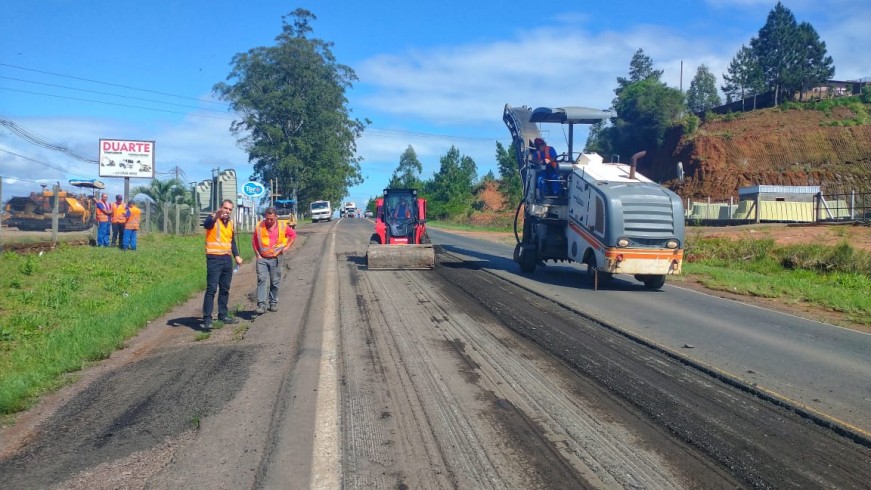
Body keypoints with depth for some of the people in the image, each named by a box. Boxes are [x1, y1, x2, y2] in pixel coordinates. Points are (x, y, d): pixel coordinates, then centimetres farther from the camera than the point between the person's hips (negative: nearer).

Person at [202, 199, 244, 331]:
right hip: (214, 259, -7)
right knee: (211, 289, -11)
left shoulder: (230, 222, 14)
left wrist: (236, 256, 14)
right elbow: (206, 224, -32)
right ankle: (207, 319, -10)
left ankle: (223, 314, 24)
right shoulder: (212, 218, -7)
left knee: (225, 289, 13)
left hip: (227, 259, 7)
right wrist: (216, 217, -53)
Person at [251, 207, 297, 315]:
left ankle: (273, 303, 21)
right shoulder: (259, 226, -1)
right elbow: (254, 240, 10)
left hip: (276, 258, 1)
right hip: (262, 258, 0)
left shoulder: (282, 226, -2)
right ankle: (261, 305, -16)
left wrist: (287, 246, 2)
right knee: (261, 280, -12)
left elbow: (293, 235, 12)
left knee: (275, 282, 7)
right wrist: (257, 254, 3)